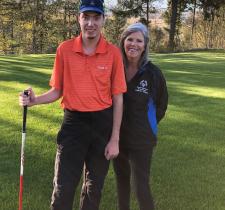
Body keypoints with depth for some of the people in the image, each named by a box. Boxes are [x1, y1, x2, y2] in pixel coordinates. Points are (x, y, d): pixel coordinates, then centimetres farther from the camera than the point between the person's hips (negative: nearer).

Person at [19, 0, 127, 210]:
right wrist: (35, 100, -16)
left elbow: (117, 98, -4)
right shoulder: (65, 49, -4)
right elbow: (58, 90, 4)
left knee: (94, 185, 17)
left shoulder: (113, 53, -7)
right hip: (73, 123, 0)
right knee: (63, 187, 1)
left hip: (103, 123, 0)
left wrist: (115, 140, -6)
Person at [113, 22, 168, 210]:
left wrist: (146, 125, 5)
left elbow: (161, 105, 3)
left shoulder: (153, 73, -12)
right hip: (117, 136, 4)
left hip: (141, 139, -3)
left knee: (141, 186, -3)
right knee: (121, 179, 19)